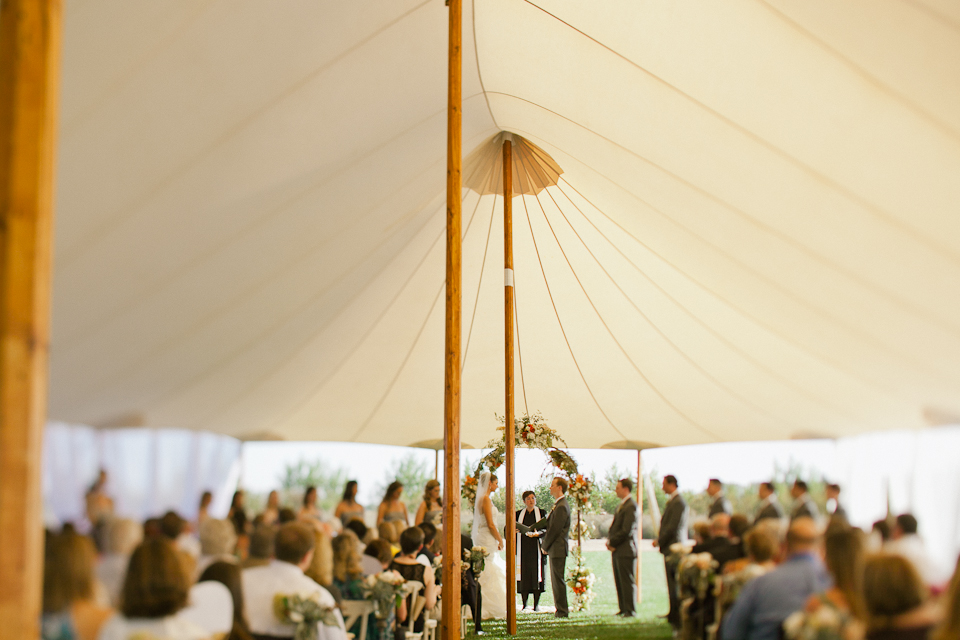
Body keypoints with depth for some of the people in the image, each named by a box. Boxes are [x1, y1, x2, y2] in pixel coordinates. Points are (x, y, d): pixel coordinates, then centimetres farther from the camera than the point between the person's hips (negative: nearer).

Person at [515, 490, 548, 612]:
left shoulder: (541, 513, 6)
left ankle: (536, 604, 2)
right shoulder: (518, 514, 11)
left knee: (537, 575, -4)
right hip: (523, 550, 1)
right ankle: (524, 604, 2)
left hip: (536, 549, -1)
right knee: (524, 576, -3)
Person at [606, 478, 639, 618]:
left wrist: (612, 542, -12)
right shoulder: (622, 505, 17)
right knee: (619, 581, 11)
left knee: (628, 582, -4)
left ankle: (630, 610, 1)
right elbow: (615, 526, 22)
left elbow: (626, 531, -19)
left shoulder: (631, 506, -15)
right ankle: (623, 609, 16)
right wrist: (609, 540, 5)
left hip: (626, 550, -9)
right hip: (617, 551, 9)